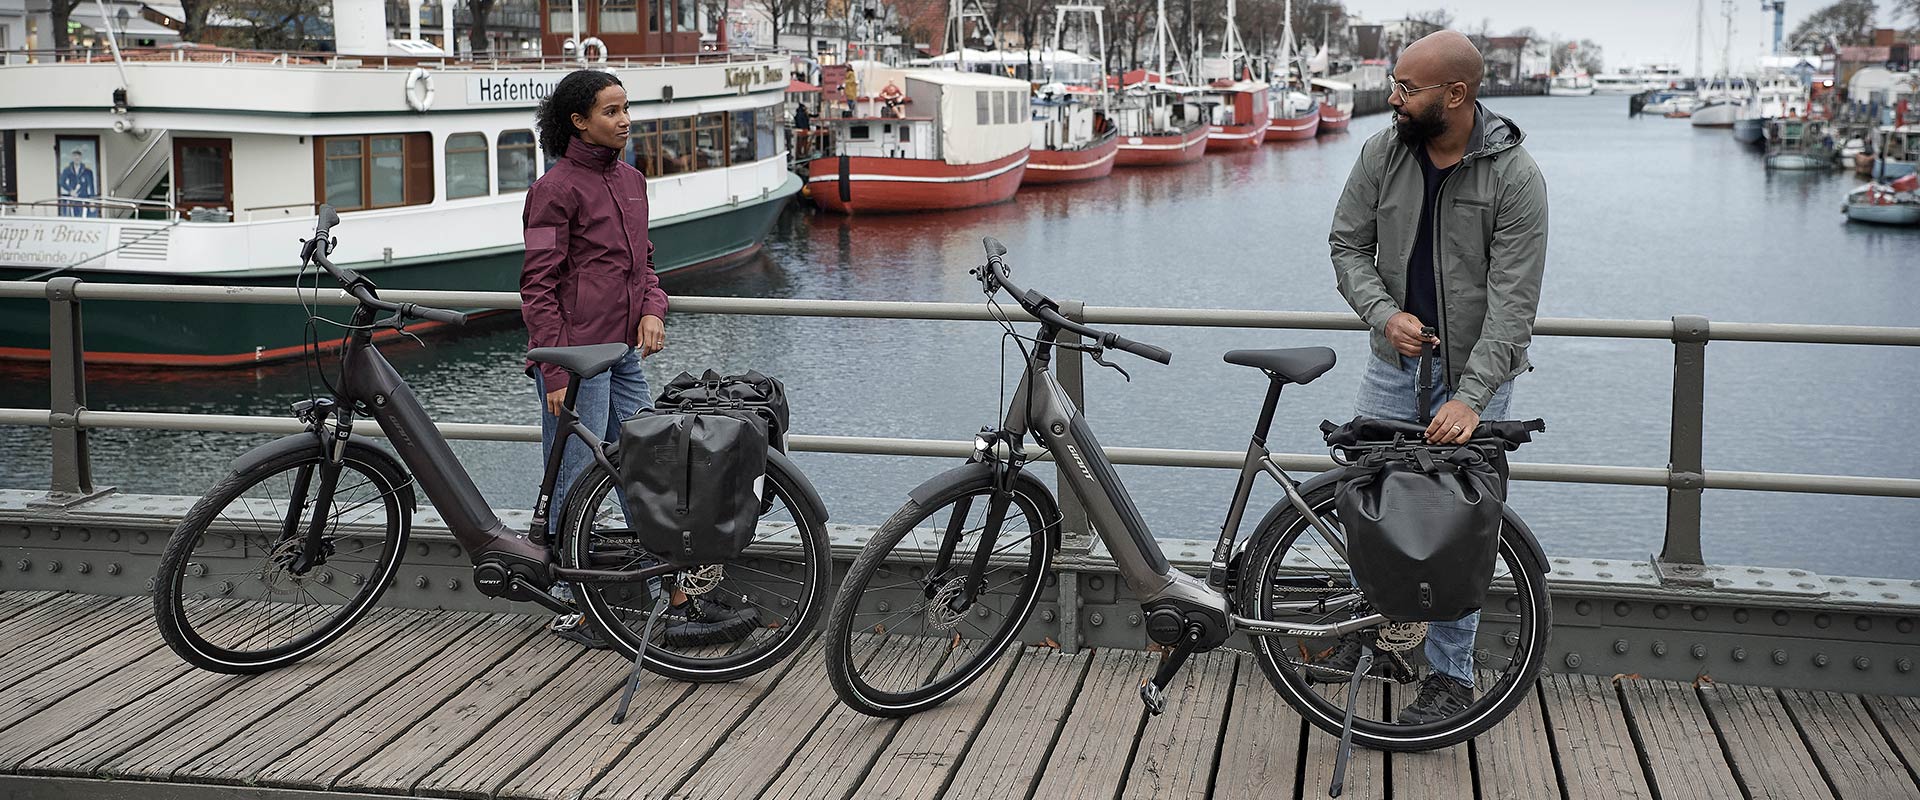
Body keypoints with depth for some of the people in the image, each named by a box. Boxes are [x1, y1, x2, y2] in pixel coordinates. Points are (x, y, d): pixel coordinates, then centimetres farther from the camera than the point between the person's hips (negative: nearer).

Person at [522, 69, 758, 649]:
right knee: (575, 488, 1)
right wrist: (555, 374, -15)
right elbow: (539, 288, -11)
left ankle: (674, 601, 10)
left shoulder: (630, 180, 13)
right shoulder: (557, 188, -10)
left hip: (623, 354, 8)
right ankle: (571, 610, 13)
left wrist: (652, 310, 0)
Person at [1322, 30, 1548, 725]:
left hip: (1476, 374, -4)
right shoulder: (1383, 152, -5)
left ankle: (1451, 674, 15)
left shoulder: (1515, 177, -18)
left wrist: (1468, 399, -27)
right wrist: (1385, 313, -15)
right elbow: (1348, 245, 4)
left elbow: (1513, 303, -19)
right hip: (1395, 363, 4)